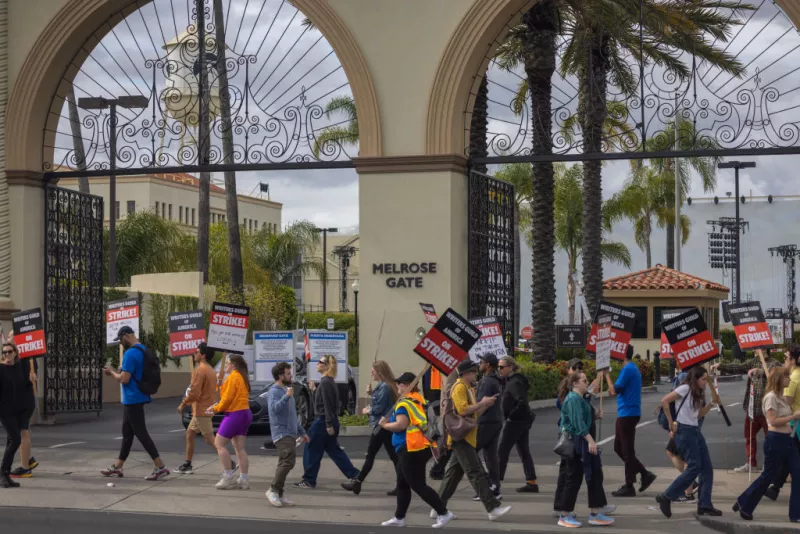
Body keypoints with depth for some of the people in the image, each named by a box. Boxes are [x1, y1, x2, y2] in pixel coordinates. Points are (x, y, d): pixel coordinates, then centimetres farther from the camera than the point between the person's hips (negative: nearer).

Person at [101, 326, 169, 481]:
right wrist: (121, 371, 12)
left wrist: (112, 373, -4)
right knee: (127, 432, 15)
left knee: (141, 434, -7)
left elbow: (124, 379, -22)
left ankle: (160, 467, -9)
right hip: (135, 398, 10)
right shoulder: (142, 350, 12)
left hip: (133, 400, -10)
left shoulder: (130, 354, -20)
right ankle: (117, 467, 23)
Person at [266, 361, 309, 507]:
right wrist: (287, 396, -33)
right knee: (288, 461, -21)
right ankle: (273, 490, -16)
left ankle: (279, 495, 8)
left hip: (290, 434, 9)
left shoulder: (286, 390, 21)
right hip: (282, 434, -9)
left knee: (284, 463, 6)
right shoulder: (274, 391, -8)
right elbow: (274, 408, -29)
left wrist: (302, 432, 31)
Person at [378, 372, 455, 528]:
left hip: (411, 448, -10)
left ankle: (443, 513, -3)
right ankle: (399, 517, 22)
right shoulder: (420, 400, 12)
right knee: (402, 484, 17)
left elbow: (401, 424, -24)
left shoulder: (404, 403, -15)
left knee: (418, 485, -4)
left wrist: (384, 425, -9)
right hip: (422, 446, 10)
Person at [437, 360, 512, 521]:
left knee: (454, 473, 11)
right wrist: (482, 403, -15)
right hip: (461, 437, -10)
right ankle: (493, 508, -15)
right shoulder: (459, 387, -12)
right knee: (476, 473, -12)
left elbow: (473, 414, 21)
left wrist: (486, 405, 8)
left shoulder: (467, 388, 20)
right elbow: (463, 410, -24)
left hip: (465, 437, 10)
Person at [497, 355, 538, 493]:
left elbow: (522, 402, -28)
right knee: (524, 452, 12)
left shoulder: (515, 383, -18)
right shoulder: (510, 380, 12)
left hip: (516, 421, -10)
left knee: (502, 451, -5)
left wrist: (511, 415, -20)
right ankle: (531, 482, 14)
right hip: (523, 420, 10)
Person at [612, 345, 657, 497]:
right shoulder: (633, 368, 16)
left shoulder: (628, 369, -15)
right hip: (628, 414, 10)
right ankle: (645, 474, 15)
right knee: (619, 447, 15)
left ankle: (629, 486, 2)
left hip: (627, 414, -10)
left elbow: (616, 388, -19)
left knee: (626, 450, -4)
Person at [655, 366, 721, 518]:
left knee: (707, 467, 4)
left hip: (695, 431, 9)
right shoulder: (685, 389, -12)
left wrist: (711, 404, 4)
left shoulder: (698, 394, 16)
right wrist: (671, 424, -15)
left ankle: (704, 504, 8)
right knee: (694, 467, -12)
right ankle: (666, 497, -3)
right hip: (684, 431, -9)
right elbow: (664, 401, -19)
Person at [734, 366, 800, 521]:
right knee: (769, 475, 1)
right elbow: (773, 421, -19)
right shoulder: (771, 397, -13)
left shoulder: (782, 397, 16)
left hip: (787, 440, 9)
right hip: (776, 440, -9)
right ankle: (744, 504, 18)